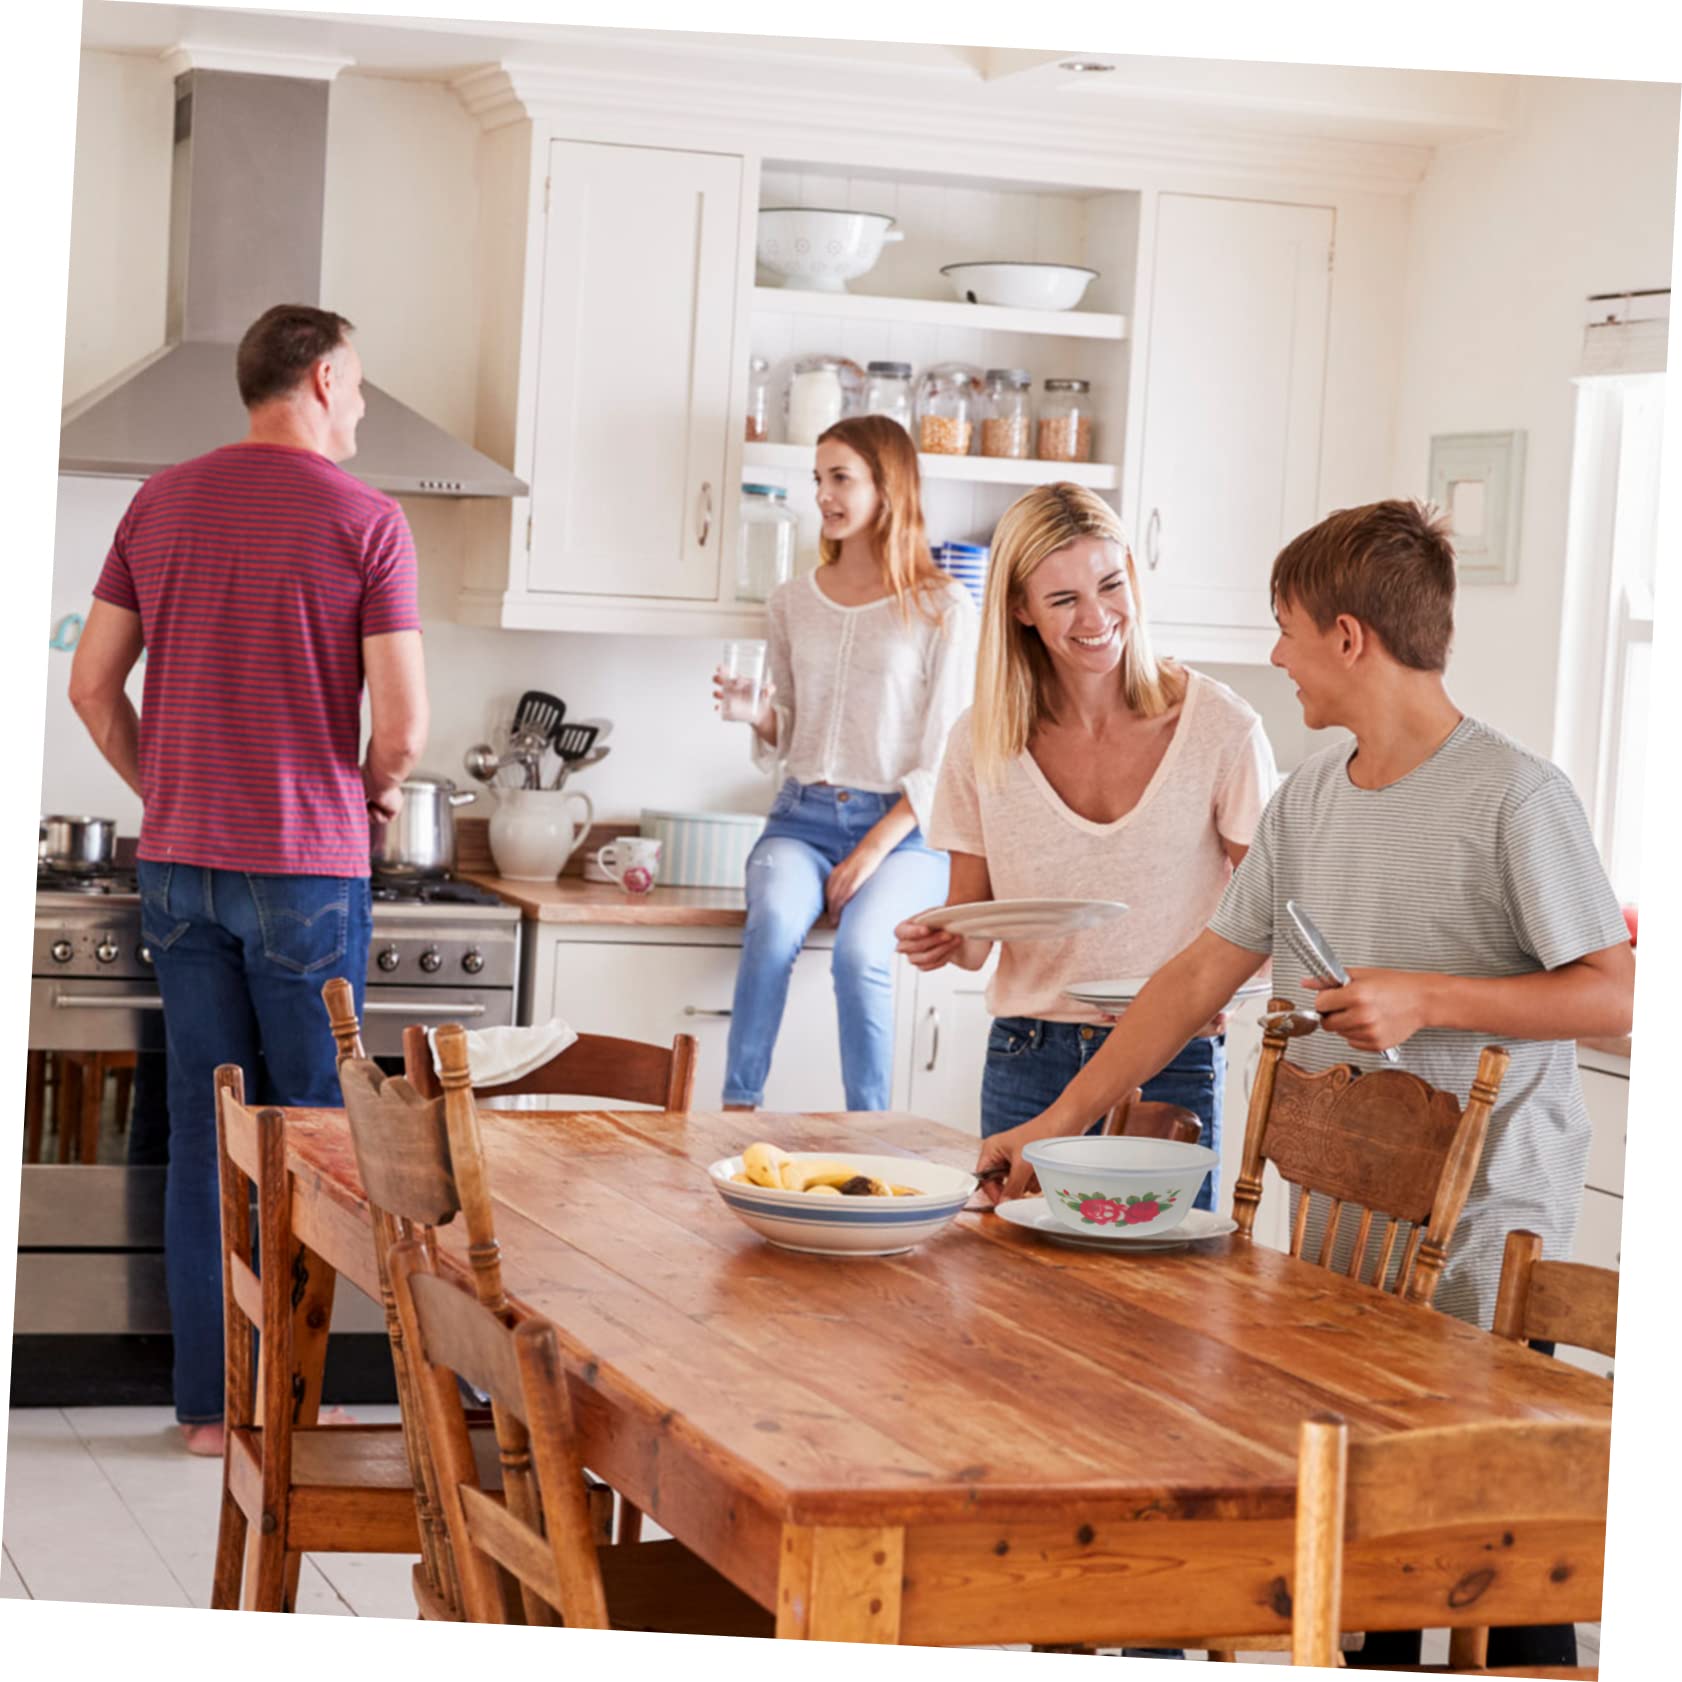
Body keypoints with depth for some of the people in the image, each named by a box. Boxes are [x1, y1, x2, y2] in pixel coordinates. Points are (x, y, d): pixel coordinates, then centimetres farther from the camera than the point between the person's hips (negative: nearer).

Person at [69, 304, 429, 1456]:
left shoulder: (162, 503, 6)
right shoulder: (365, 519, -8)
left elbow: (93, 686, 6)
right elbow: (403, 723, -13)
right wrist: (377, 792, 8)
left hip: (181, 864, 4)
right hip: (308, 869, -4)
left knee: (204, 1131, 8)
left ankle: (209, 1402, 11)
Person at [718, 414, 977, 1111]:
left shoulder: (942, 609, 0)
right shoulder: (793, 602, 14)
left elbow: (943, 760, -4)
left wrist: (872, 852, -14)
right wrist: (757, 715, -4)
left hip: (901, 828, -3)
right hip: (802, 817, 3)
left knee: (860, 950, -32)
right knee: (773, 925, -30)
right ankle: (737, 1113, -31)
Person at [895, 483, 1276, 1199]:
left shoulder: (1221, 729, -7)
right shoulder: (982, 743, 1)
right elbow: (972, 934, 9)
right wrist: (940, 942, -13)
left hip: (1170, 1069, -2)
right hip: (1024, 1063, 2)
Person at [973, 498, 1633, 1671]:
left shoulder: (1516, 797, -12)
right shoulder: (1308, 800, 9)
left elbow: (1614, 998, -12)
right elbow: (1203, 977, 13)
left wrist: (1426, 998, -18)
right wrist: (1060, 1120, 10)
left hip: (1486, 1222, -6)